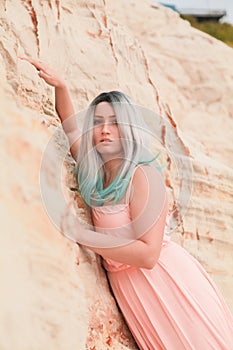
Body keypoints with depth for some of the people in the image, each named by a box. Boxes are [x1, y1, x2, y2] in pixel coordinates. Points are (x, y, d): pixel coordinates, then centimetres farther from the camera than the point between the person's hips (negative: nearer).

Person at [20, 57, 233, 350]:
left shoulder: (143, 175, -16)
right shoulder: (98, 172, 4)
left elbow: (148, 254, -23)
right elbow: (69, 127, 22)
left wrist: (80, 234, -22)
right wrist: (59, 86, 10)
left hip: (163, 279, -6)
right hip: (125, 283, 6)